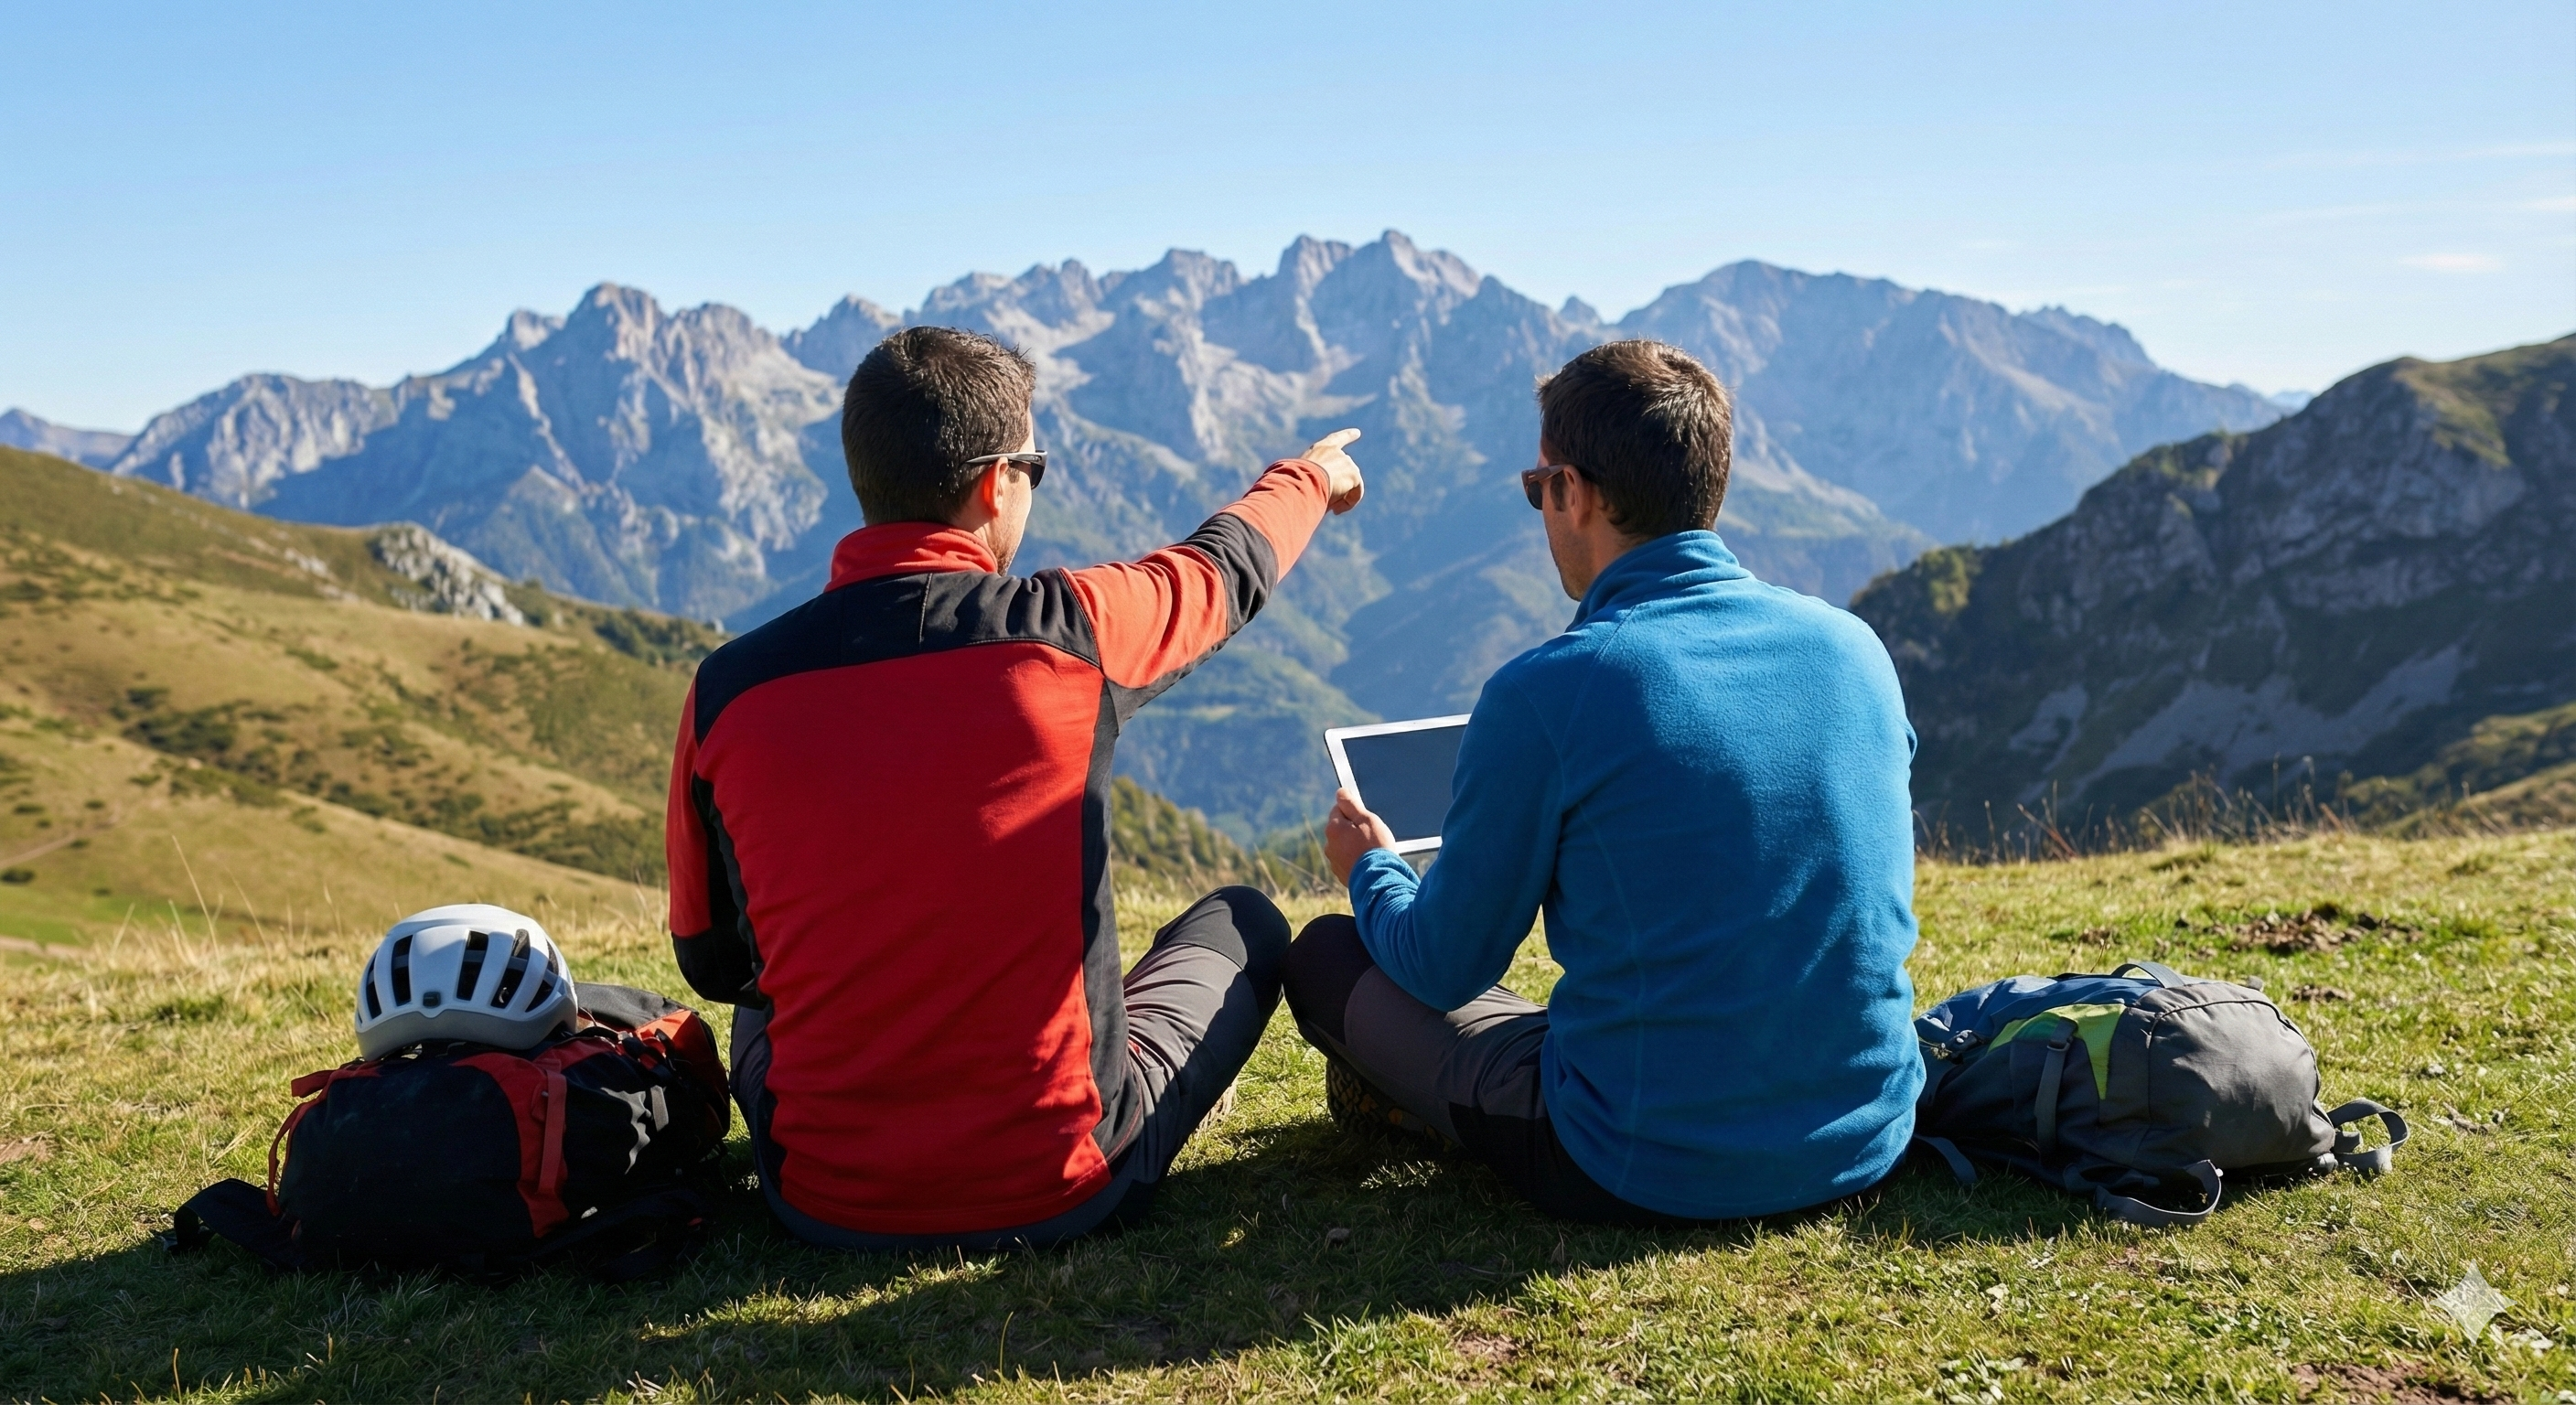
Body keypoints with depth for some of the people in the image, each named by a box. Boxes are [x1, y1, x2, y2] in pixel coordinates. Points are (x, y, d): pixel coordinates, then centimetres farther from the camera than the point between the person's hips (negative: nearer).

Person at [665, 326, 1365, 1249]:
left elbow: (710, 962, 6)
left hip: (824, 1199, 3)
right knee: (1241, 922, 21)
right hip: (1058, 1190, -2)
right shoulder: (1063, 629, -13)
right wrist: (1312, 475, 34)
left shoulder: (727, 689, -8)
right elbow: (1227, 570, 12)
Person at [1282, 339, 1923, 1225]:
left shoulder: (1544, 695, -18)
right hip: (1870, 1145, 6)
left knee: (1325, 954, 13)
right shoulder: (1855, 647, -2)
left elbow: (1446, 968, -6)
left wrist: (1369, 870, 17)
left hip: (1649, 1174, -5)